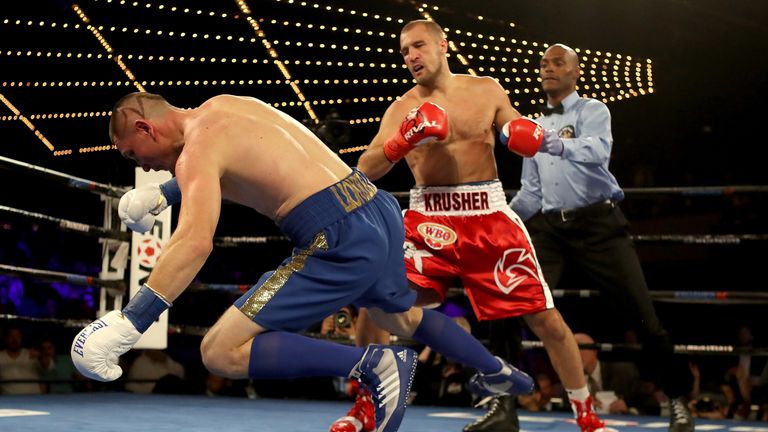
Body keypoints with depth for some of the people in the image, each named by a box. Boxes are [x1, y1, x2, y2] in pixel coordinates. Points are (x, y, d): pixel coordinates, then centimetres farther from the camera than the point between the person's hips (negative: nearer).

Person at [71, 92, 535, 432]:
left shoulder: (196, 150, -8)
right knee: (402, 317, 38)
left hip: (341, 241, -10)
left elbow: (195, 243, -25)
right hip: (378, 208, 10)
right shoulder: (223, 105, 18)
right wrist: (161, 195, 43)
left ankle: (375, 363, -14)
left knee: (221, 352, -9)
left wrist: (127, 325, -27)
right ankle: (499, 372, 58)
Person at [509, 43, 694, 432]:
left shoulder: (592, 110, 2)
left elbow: (599, 150, -23)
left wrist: (560, 145, -42)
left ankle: (678, 399, 14)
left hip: (597, 222, -4)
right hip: (548, 227, 5)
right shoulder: (533, 128, 20)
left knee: (641, 313, -4)